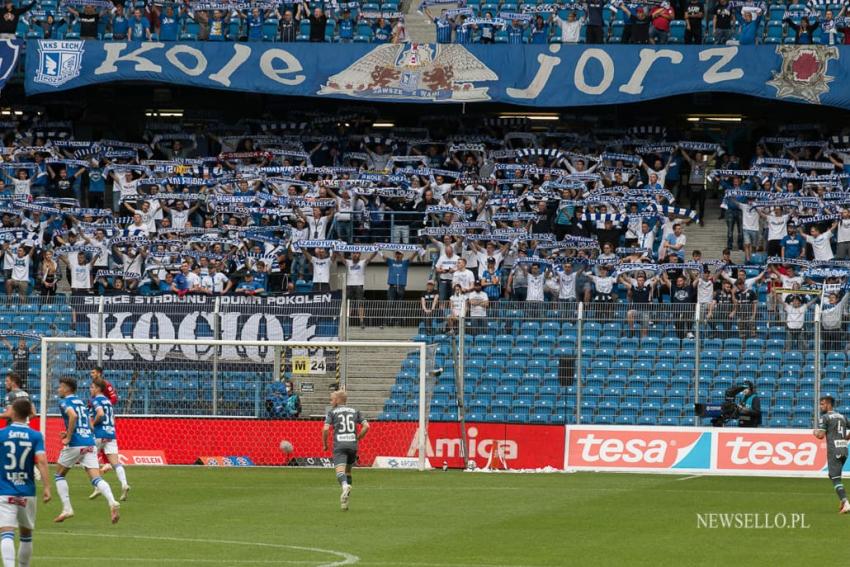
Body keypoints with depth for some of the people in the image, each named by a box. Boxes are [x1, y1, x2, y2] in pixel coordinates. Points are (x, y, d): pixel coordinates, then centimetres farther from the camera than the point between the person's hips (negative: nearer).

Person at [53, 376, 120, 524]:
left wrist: (68, 437, -15)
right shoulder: (81, 402, 22)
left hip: (75, 445, -6)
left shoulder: (65, 402, -1)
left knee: (59, 475, 15)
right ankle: (112, 502, -29)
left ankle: (67, 509, 9)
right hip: (90, 443, 6)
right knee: (96, 478, -3)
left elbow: (73, 416, -22)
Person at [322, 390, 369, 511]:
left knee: (340, 471, -17)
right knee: (348, 471, 19)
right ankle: (345, 501, 15)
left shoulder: (332, 412, 7)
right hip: (353, 445, 4)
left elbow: (326, 429, -5)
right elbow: (366, 426, 6)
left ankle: (345, 486, -50)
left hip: (339, 445, -4)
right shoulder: (354, 411, 17)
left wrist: (324, 444, 7)